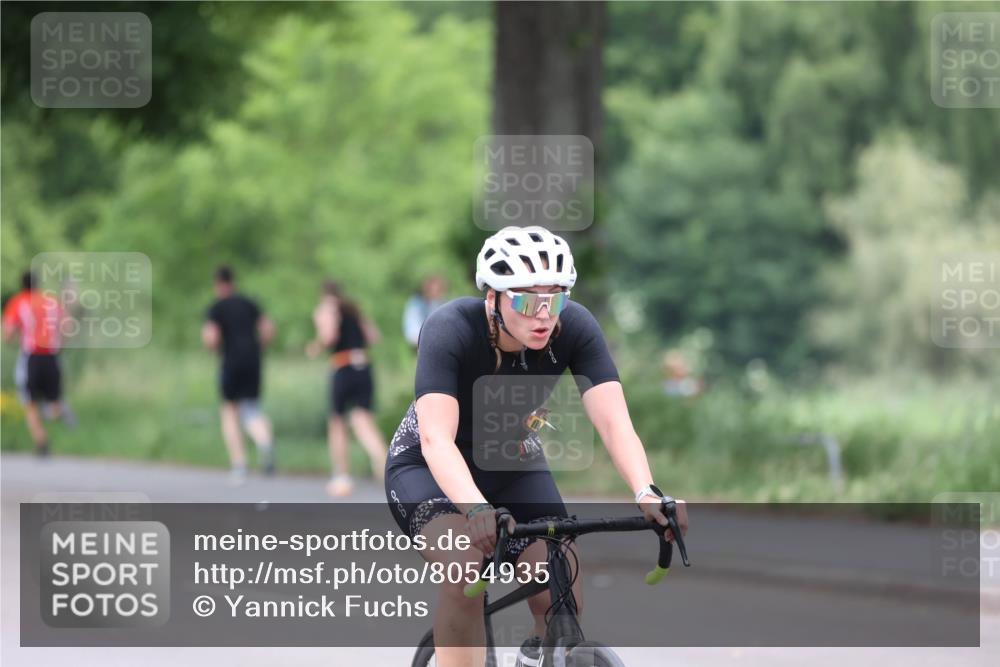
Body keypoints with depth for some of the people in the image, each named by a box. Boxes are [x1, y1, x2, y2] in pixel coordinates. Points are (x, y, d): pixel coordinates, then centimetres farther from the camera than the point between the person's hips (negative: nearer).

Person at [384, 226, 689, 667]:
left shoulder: (575, 328, -23)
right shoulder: (450, 329, -32)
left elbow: (613, 421, -30)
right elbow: (436, 437, -42)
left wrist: (646, 493, -49)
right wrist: (475, 509, -60)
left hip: (512, 465, 4)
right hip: (428, 466, -4)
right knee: (465, 569, -32)